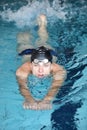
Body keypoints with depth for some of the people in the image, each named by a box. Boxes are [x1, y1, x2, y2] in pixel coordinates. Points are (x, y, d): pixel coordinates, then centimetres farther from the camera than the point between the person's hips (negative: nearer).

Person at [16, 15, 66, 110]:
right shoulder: (23, 70, -48)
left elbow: (56, 86, -60)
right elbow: (23, 86, -59)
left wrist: (47, 100, -79)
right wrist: (29, 100, -80)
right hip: (27, 52, -1)